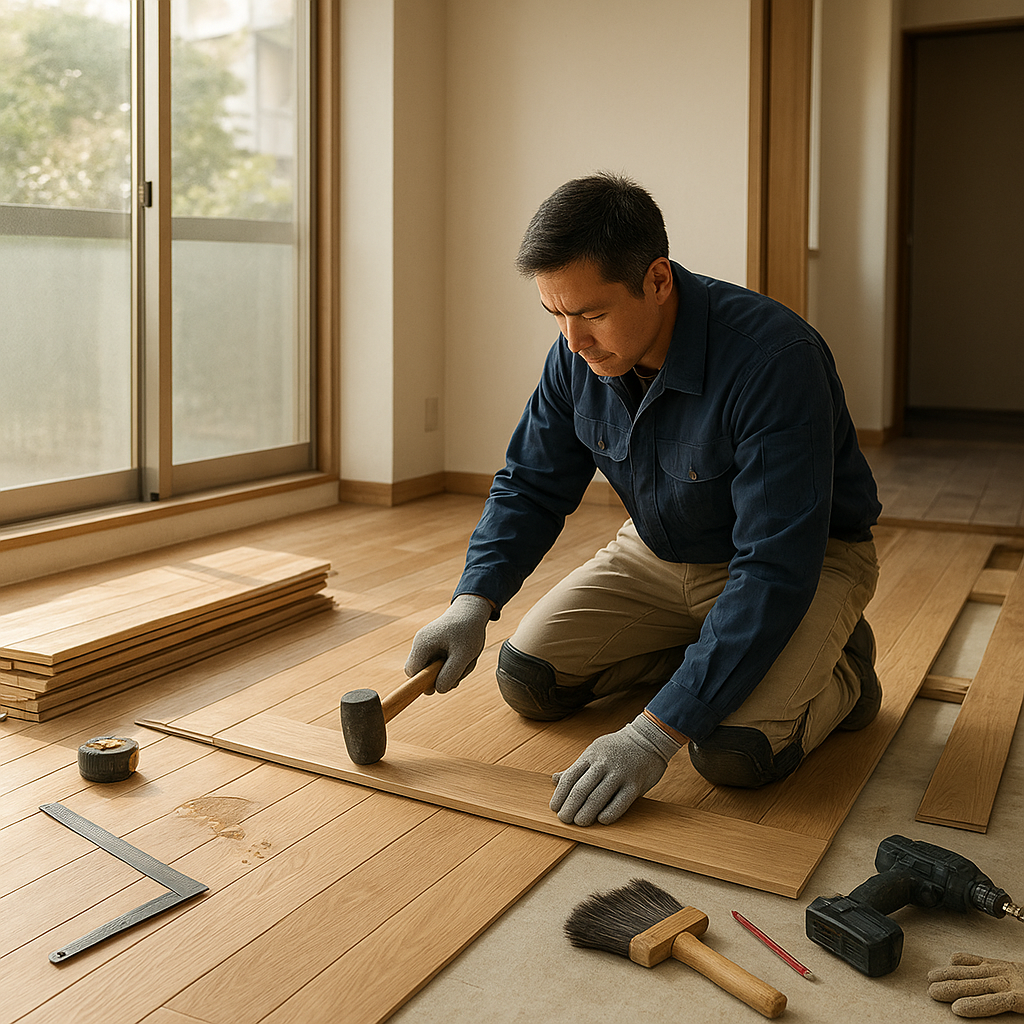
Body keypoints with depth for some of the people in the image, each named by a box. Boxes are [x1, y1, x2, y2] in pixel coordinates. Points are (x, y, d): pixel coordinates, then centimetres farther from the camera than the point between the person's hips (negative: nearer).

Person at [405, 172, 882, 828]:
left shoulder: (774, 359, -36)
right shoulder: (580, 354, -14)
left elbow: (776, 571, -38)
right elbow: (531, 486, -1)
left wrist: (658, 732, -41)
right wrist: (473, 604, -20)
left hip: (809, 559, -6)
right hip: (659, 553, 6)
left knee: (736, 751, -28)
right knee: (527, 679, -6)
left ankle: (838, 670, 5)